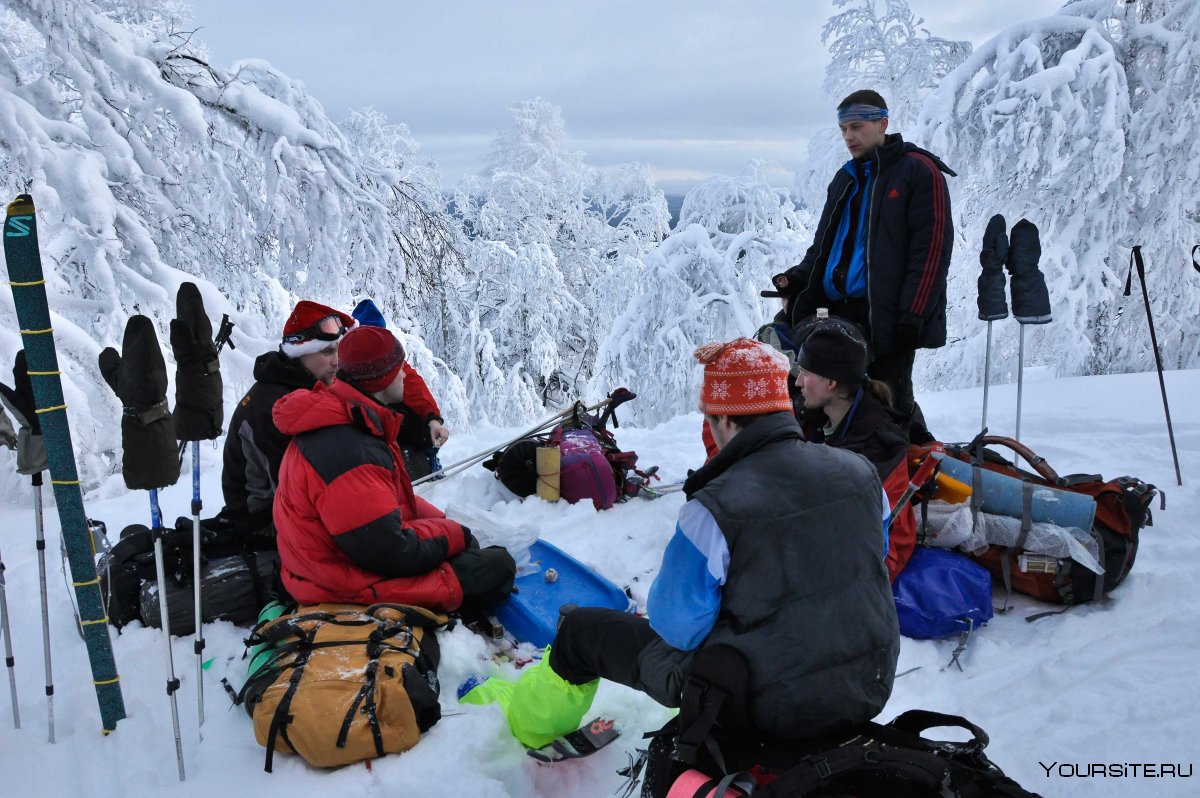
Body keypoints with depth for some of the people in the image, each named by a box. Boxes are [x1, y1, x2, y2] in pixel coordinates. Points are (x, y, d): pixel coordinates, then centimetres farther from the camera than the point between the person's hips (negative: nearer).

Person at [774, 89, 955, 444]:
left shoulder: (918, 171, -3)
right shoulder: (846, 178, 19)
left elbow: (932, 246, -10)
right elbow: (825, 243, 24)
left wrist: (912, 314, -17)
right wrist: (800, 278, 4)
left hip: (889, 317, -7)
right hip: (842, 312, 7)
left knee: (889, 402, -5)